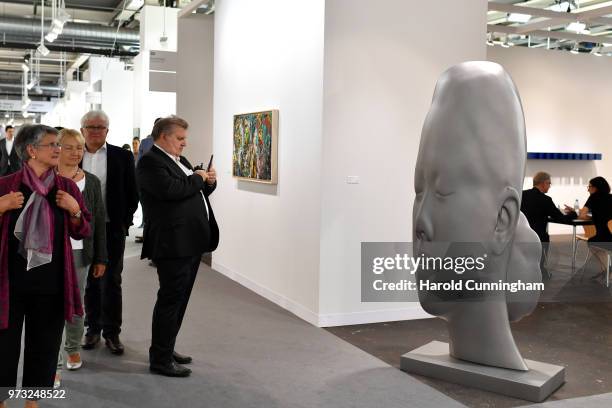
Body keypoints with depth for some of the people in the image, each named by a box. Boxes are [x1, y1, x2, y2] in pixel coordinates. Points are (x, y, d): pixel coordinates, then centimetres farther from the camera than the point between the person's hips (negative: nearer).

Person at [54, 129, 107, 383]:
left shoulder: (91, 182, 6)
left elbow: (100, 221, 8)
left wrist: (101, 258, 6)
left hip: (80, 252, 3)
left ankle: (73, 348, 33)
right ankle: (53, 363, 9)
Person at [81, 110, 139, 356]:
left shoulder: (122, 156, 0)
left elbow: (132, 194, 2)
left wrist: (125, 222, -3)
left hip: (112, 229, -2)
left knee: (111, 281, 3)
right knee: (89, 281, 12)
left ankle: (111, 332, 13)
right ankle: (93, 328, 24)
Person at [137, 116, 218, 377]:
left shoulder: (179, 161, 20)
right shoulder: (150, 162, -10)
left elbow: (195, 192, 27)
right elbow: (170, 189, -26)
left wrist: (208, 182, 5)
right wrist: (197, 178, -11)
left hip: (191, 243, 10)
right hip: (173, 245, -9)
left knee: (179, 300, 16)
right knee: (171, 300, -3)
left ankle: (166, 348, 28)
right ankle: (160, 360, 6)